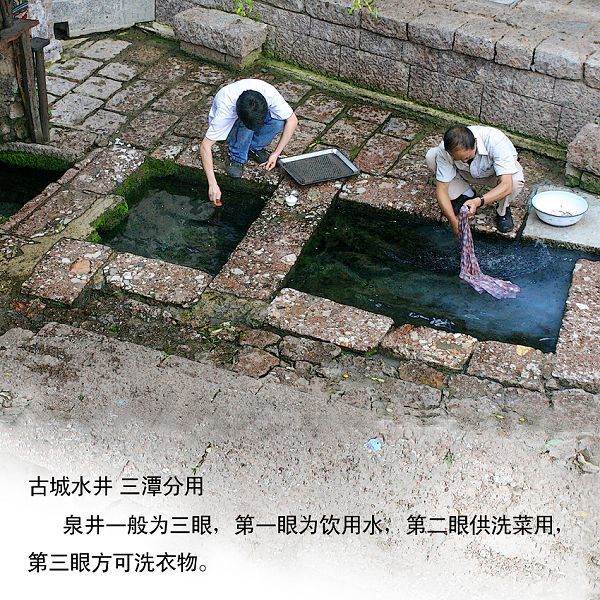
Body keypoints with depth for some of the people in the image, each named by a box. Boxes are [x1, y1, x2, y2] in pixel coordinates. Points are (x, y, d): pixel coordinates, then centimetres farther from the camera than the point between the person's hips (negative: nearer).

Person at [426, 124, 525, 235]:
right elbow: (441, 189, -27)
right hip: (469, 174, 2)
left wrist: (478, 201, -57)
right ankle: (466, 195, 0)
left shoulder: (496, 140, -39)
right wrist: (454, 222, -38)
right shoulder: (444, 149, -32)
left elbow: (507, 185, -44)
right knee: (431, 157, -23)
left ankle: (503, 211, -3)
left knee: (516, 180, -38)